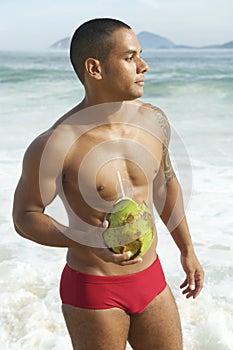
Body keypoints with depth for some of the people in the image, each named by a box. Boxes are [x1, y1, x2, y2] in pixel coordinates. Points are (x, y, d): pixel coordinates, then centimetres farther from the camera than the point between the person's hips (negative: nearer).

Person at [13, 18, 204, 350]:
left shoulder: (153, 120, -3)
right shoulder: (55, 145, -22)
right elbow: (25, 216, -13)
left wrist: (187, 250, 19)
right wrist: (89, 241, -29)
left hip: (151, 277, 6)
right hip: (92, 289, -5)